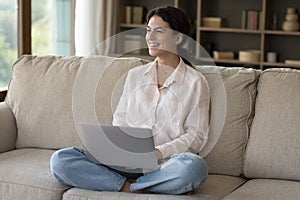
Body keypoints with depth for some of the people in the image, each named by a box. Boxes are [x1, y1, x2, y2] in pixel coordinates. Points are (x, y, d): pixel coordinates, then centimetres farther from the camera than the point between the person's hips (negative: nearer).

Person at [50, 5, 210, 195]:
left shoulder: (195, 81, 5)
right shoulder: (135, 75, 18)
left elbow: (197, 136, 0)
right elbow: (120, 120, 17)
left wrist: (158, 153, -15)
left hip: (165, 164, -4)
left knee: (195, 167, -40)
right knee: (60, 160, -19)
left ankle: (128, 186, -21)